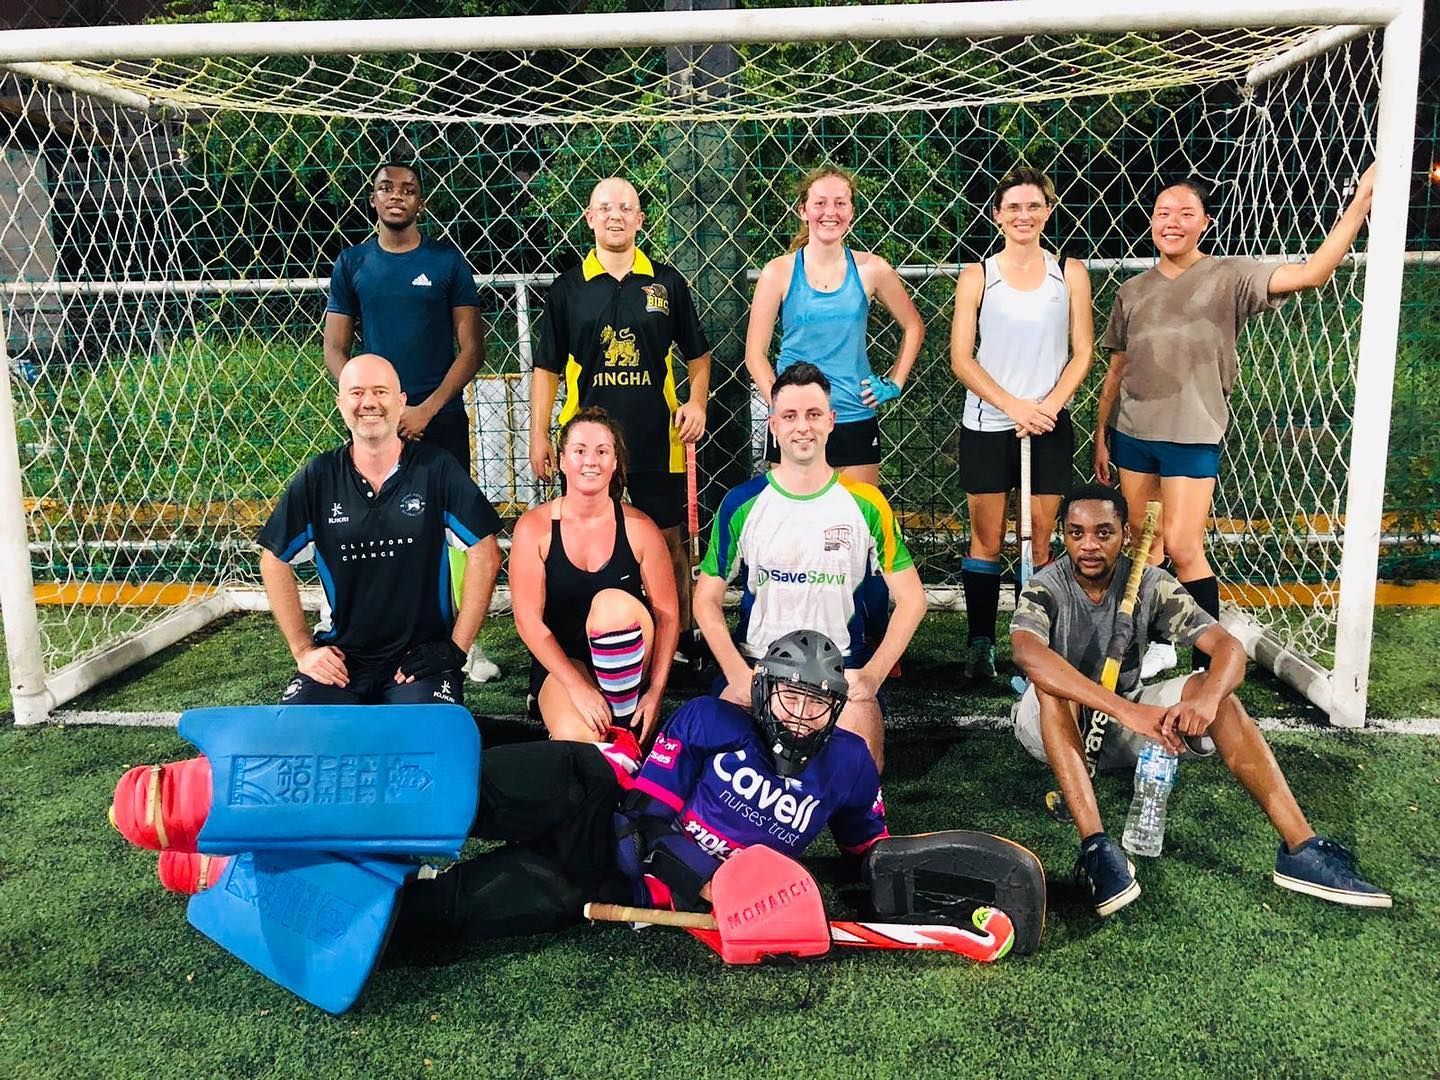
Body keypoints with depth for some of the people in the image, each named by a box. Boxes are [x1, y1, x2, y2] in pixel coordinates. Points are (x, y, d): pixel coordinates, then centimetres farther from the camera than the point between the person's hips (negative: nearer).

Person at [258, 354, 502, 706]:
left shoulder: (435, 469, -4)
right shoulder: (318, 478, 2)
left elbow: (485, 554, -4)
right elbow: (275, 560, 11)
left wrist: (456, 646, -7)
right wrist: (303, 649, 4)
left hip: (421, 655, -2)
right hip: (340, 656, 2)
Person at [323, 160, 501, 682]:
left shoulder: (447, 261, 1)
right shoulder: (352, 263, 6)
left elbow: (472, 346, -2)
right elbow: (335, 349, 6)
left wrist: (427, 408, -11)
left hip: (441, 419, -1)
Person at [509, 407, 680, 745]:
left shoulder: (639, 528, -6)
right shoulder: (534, 527, -7)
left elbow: (667, 614, -6)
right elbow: (528, 620, -11)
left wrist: (656, 692, -15)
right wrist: (578, 687, -20)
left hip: (624, 664, 2)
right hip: (560, 660, -1)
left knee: (612, 602, -32)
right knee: (576, 737, -33)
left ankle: (622, 725, -16)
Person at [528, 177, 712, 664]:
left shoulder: (666, 282, 6)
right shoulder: (567, 288, 5)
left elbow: (698, 354, 12)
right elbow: (546, 368, 8)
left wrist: (697, 402, -4)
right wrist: (538, 434, 2)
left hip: (657, 440, 0)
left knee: (668, 542, 7)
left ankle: (679, 639, 20)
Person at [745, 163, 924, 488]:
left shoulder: (871, 269, 1)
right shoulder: (779, 272, -2)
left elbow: (913, 327, 15)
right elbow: (755, 353, 0)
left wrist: (895, 383, 6)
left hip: (857, 422, 1)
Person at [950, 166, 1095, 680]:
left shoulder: (1070, 273, 5)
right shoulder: (976, 276, 1)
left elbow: (1082, 353, 4)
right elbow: (961, 357, -3)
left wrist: (1047, 406, -11)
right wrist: (1014, 406, -12)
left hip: (1048, 425, 1)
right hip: (987, 425, -1)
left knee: (1041, 542, 4)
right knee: (987, 541, 4)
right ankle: (980, 644, 12)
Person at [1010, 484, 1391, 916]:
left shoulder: (1150, 585, -9)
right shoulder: (1046, 589, -18)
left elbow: (1228, 646, -19)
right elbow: (1028, 654, -41)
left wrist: (1206, 698, -43)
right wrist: (1125, 709, -51)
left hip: (1119, 732, 3)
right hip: (1055, 728, -3)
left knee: (1212, 688, -21)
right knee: (1052, 685, -36)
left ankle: (1300, 847, -27)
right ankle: (1096, 847, -46)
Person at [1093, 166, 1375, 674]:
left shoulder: (1229, 277, -3)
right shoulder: (1133, 290, 9)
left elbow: (1311, 272, -16)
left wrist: (1361, 200, -22)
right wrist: (1101, 435, 14)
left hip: (1191, 436, -4)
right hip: (1131, 433, 4)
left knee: (1183, 548, -8)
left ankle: (1209, 663, 4)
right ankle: (1157, 644, 25)